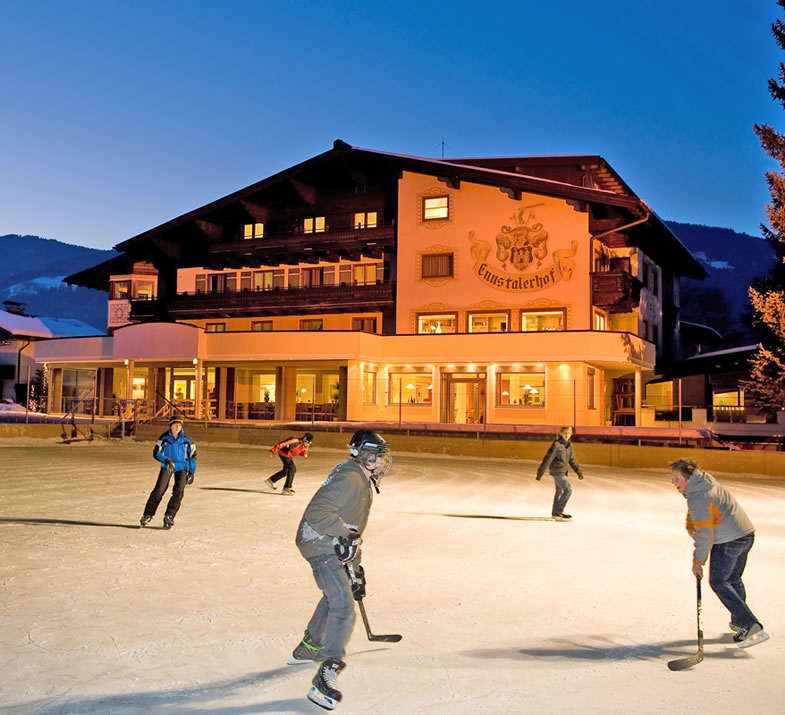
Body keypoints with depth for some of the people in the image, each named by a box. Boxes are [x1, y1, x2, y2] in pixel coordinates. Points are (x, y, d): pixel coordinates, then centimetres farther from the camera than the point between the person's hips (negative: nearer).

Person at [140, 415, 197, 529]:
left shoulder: (185, 440, -1)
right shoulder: (164, 438, -3)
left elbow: (192, 455, 7)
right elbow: (156, 453, -5)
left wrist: (192, 472, 4)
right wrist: (166, 460, -23)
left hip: (181, 467, 1)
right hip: (167, 467, -1)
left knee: (178, 492, -14)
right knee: (159, 490, -13)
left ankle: (169, 517, -4)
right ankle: (148, 515, -1)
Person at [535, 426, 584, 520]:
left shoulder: (569, 445, 5)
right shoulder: (556, 444, -19)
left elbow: (572, 459, 14)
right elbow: (548, 459, -19)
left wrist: (579, 471, 8)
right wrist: (540, 473, -18)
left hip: (562, 471, 9)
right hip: (557, 471, -9)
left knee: (560, 491, 18)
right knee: (568, 490, -9)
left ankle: (555, 512, 31)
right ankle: (558, 512, -1)